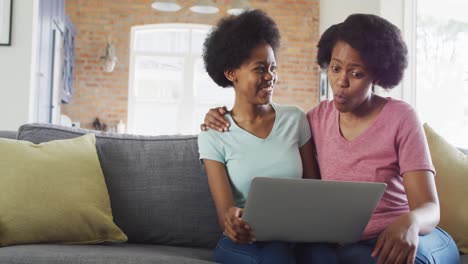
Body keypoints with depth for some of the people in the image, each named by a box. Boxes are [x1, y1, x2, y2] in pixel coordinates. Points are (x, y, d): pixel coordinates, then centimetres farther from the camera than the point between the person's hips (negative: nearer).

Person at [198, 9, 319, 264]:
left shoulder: (295, 119, 5)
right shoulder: (213, 136, -2)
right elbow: (225, 210, -9)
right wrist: (233, 221, -35)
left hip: (293, 240, 2)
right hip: (242, 243, -2)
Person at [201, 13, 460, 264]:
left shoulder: (400, 118, -7)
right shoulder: (319, 117, 5)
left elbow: (429, 208, -12)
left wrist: (410, 223, -36)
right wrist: (231, 123, 0)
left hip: (397, 239, -3)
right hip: (339, 243, 3)